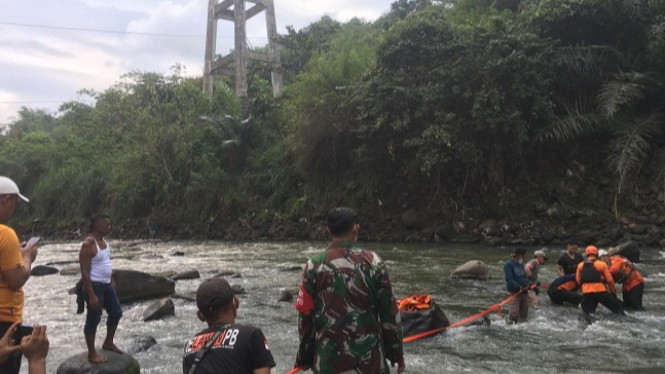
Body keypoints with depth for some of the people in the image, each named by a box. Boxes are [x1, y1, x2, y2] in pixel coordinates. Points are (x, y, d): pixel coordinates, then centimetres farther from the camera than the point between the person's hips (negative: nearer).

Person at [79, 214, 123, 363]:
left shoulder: (103, 241, 8)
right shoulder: (88, 244, -20)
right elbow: (85, 272, -21)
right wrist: (92, 295, -22)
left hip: (106, 285, 9)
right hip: (95, 286, -9)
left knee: (116, 312, 17)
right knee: (93, 319, 2)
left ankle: (108, 343, 36)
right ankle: (92, 353, 15)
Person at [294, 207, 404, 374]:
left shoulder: (314, 266, -6)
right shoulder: (373, 262, -6)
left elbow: (305, 316, 0)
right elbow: (389, 312, -2)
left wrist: (304, 357, 13)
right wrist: (397, 353, 10)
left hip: (328, 359, 0)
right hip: (370, 358, 0)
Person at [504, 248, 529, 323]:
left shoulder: (521, 264, 15)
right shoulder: (508, 264, -10)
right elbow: (509, 279, -18)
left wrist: (527, 284, 1)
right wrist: (519, 287, -30)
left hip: (524, 292, 8)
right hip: (515, 293, -8)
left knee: (524, 314, 12)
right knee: (514, 315, -13)